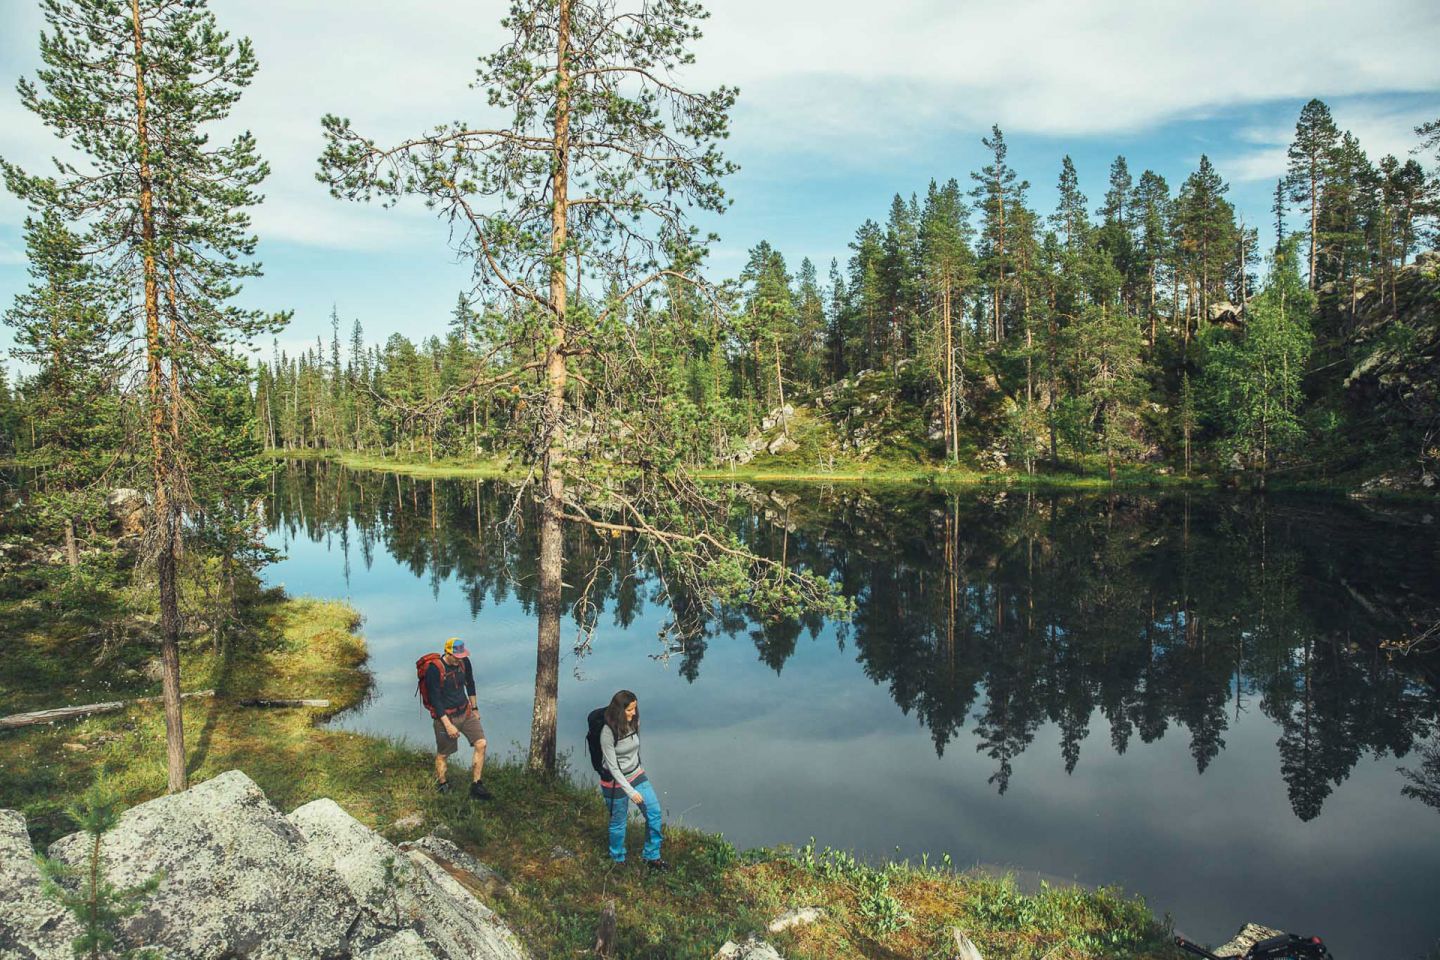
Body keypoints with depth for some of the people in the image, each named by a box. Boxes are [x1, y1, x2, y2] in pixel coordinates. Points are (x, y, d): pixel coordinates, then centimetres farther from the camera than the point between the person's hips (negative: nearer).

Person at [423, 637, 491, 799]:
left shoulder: (464, 661, -4)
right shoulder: (434, 669, -22)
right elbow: (435, 700, -19)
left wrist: (474, 708, 18)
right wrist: (448, 725, -20)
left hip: (466, 712, 5)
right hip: (445, 717, -5)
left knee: (481, 744, -6)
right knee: (443, 754, 7)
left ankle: (476, 785, 4)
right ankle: (441, 783, 33)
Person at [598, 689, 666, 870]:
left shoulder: (635, 722, -9)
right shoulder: (608, 732, -26)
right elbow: (612, 767, -23)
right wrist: (630, 791, -24)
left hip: (637, 774, 6)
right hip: (616, 781, -6)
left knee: (655, 813, 0)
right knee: (618, 822, 11)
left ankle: (651, 856, 17)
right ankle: (618, 859, 35)